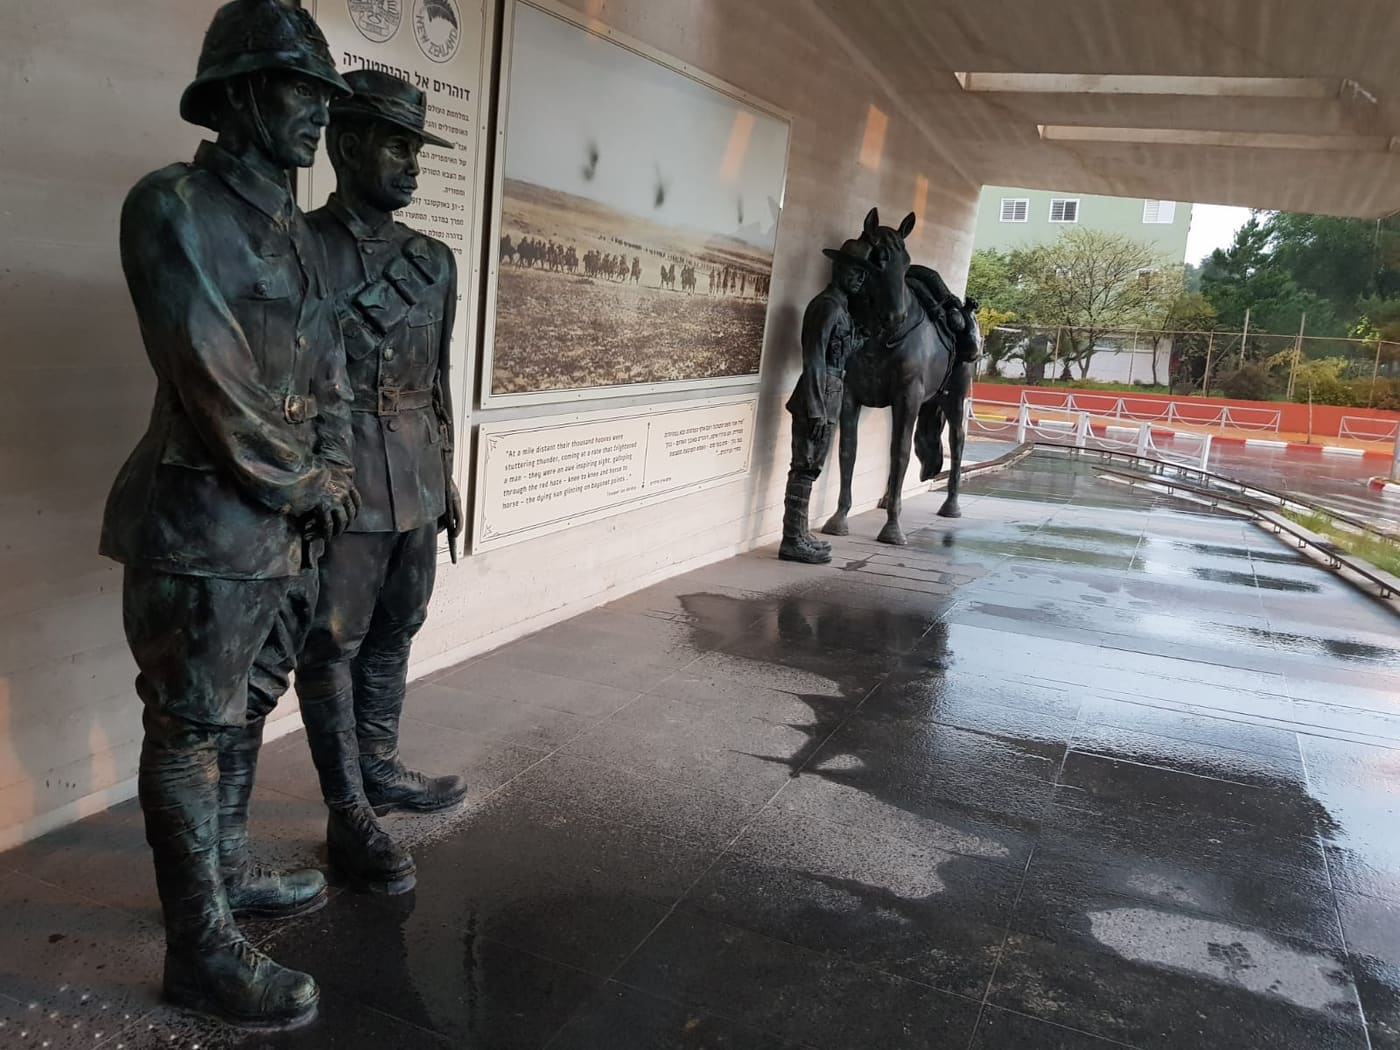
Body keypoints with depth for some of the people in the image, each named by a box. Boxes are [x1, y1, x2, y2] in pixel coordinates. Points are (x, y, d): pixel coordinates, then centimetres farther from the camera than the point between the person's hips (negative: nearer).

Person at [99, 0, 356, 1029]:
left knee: (242, 708, 18)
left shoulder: (298, 232, 15)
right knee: (191, 727, -1)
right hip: (202, 522, -8)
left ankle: (228, 870, 35)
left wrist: (330, 473, 1)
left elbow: (327, 364, 15)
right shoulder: (174, 205, -11)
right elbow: (211, 373, -18)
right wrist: (301, 484, -10)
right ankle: (202, 946, 10)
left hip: (276, 522, 8)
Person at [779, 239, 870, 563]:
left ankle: (799, 534, 24)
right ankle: (793, 542, 0)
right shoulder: (828, 306, -13)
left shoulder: (842, 306, 16)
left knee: (809, 468, 14)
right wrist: (816, 411, -22)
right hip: (818, 400, -10)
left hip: (829, 400, 10)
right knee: (805, 468, -5)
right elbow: (814, 360, -19)